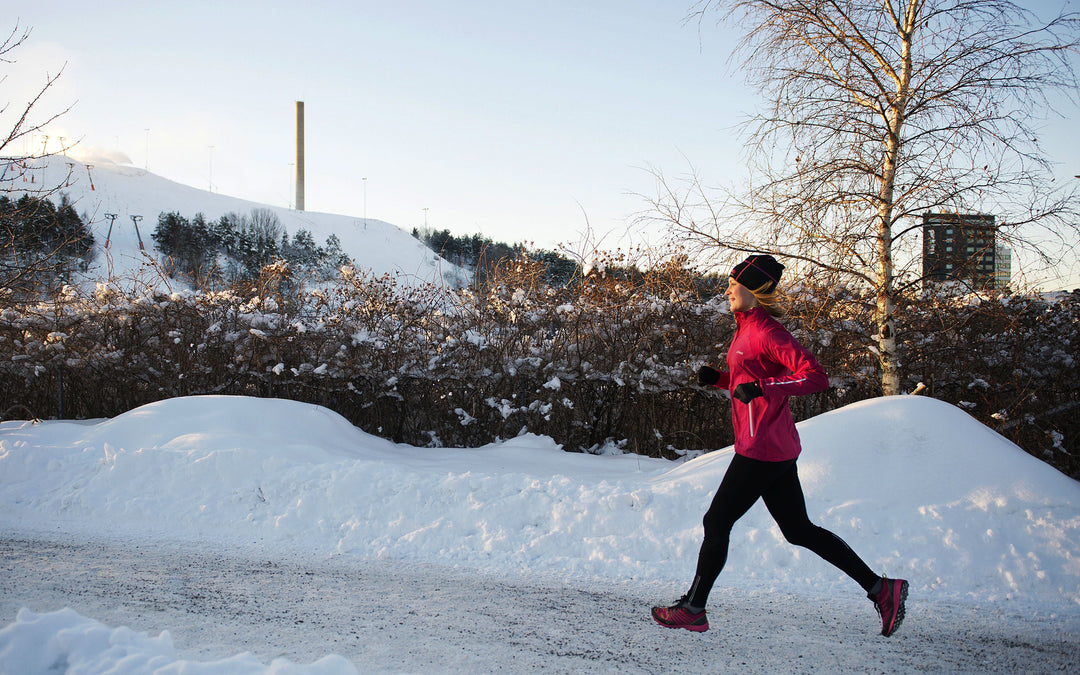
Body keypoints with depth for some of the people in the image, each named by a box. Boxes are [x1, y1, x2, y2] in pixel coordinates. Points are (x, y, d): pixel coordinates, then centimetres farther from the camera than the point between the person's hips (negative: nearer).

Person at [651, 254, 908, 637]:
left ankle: (693, 609, 13)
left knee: (717, 523, 0)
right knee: (799, 530, 14)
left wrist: (761, 386, -28)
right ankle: (880, 588, 17)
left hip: (762, 449, -10)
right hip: (777, 448, 10)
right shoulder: (746, 328, 15)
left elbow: (816, 377, -23)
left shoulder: (766, 332, -15)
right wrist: (718, 378, 11)